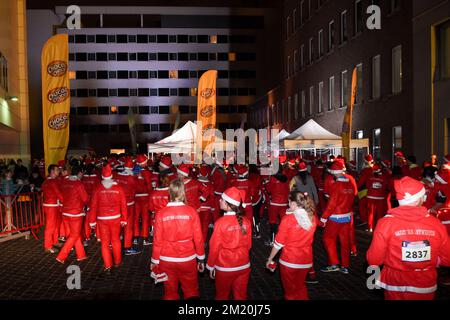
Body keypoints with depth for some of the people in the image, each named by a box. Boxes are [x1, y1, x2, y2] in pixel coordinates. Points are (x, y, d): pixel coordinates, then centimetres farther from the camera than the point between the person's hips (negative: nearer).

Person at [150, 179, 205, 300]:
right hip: (188, 259, -1)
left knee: (170, 292, 18)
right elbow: (198, 238, -8)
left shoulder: (161, 214, -11)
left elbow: (157, 240, -7)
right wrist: (201, 259, 5)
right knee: (191, 291, 17)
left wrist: (154, 261, 7)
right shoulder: (192, 212, -12)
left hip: (167, 260, 1)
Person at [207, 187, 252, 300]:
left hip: (225, 267, -3)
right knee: (241, 295, 18)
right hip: (243, 266, 3)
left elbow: (214, 247, -13)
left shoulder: (221, 223, -20)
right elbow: (248, 245, 1)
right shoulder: (246, 222, -9)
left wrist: (210, 266, 0)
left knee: (222, 295, 18)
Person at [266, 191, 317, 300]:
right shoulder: (312, 218, -6)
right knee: (301, 287, 26)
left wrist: (270, 259, 0)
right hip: (306, 261, 4)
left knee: (290, 289, 16)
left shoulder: (288, 219, -18)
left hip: (289, 261, -4)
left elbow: (278, 243, -14)